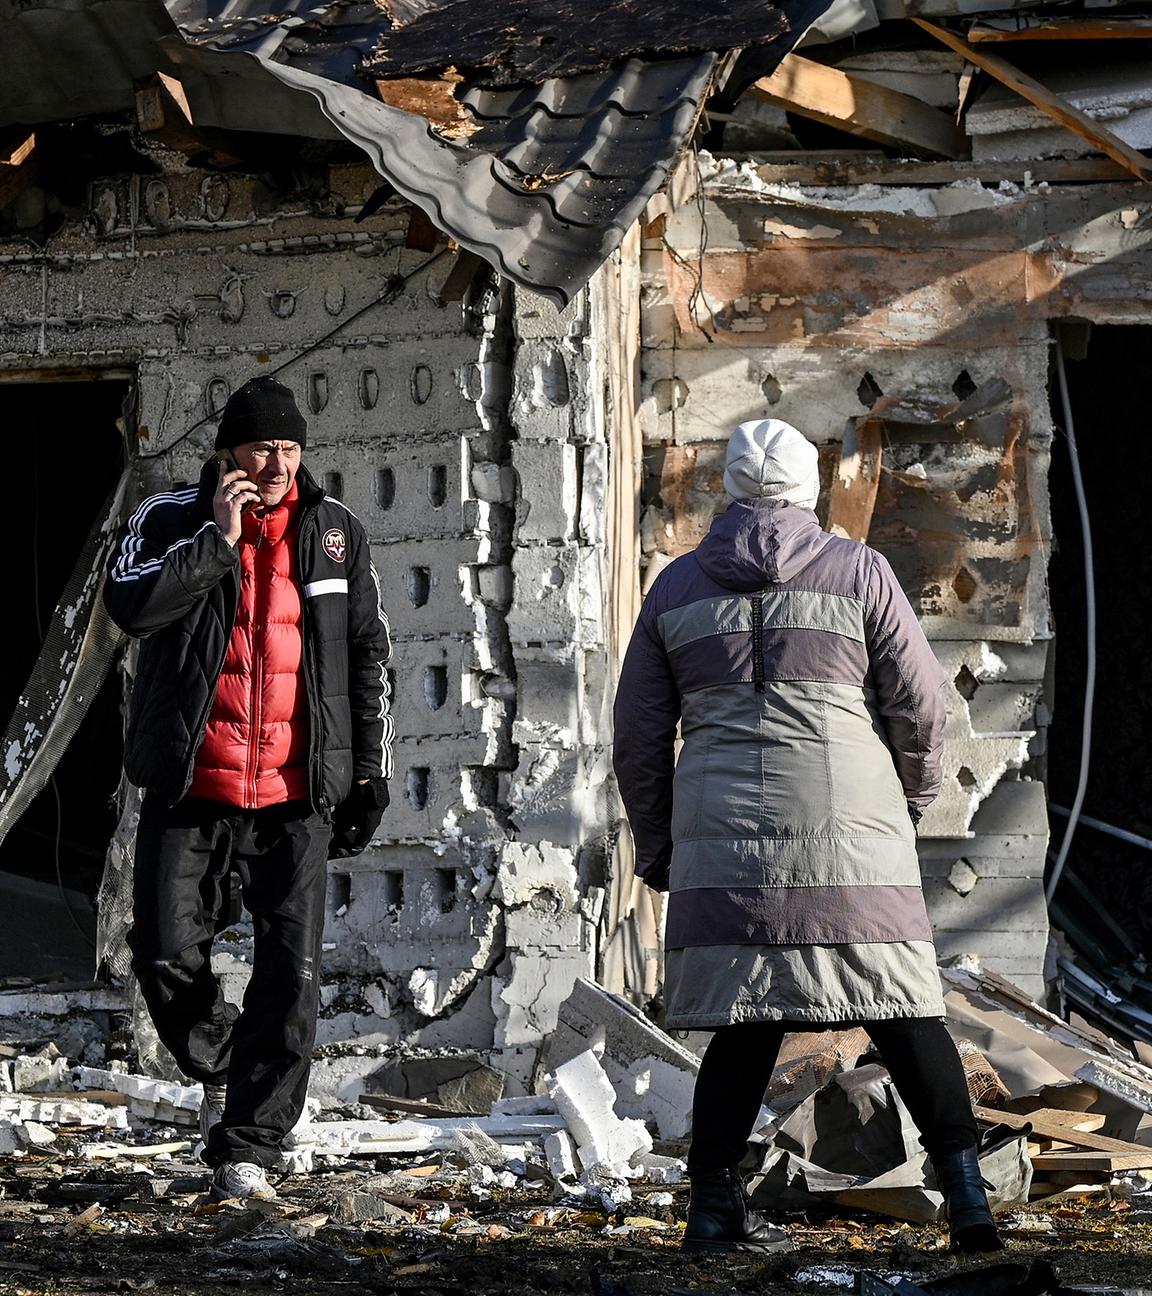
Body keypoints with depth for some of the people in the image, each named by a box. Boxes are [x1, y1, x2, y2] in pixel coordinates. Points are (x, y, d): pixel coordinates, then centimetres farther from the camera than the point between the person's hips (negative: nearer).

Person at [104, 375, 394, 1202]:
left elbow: (368, 657, 14)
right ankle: (219, 1067, 28)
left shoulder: (336, 532, 9)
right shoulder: (172, 520, 2)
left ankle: (249, 1149, -1)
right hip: (191, 790, -1)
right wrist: (218, 539, -17)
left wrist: (371, 773, 10)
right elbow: (130, 605, -17)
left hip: (297, 793, 1)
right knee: (166, 955, -3)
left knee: (291, 971, -7)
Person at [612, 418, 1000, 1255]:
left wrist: (655, 845, 22)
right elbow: (919, 702, 3)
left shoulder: (677, 588, 11)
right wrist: (913, 799, 20)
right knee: (905, 1008, 1)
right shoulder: (857, 571, 3)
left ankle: (715, 1204, 0)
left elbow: (638, 735, 13)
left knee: (746, 1022, 6)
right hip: (848, 825, -2)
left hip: (724, 838, 2)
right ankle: (966, 1193, -5)